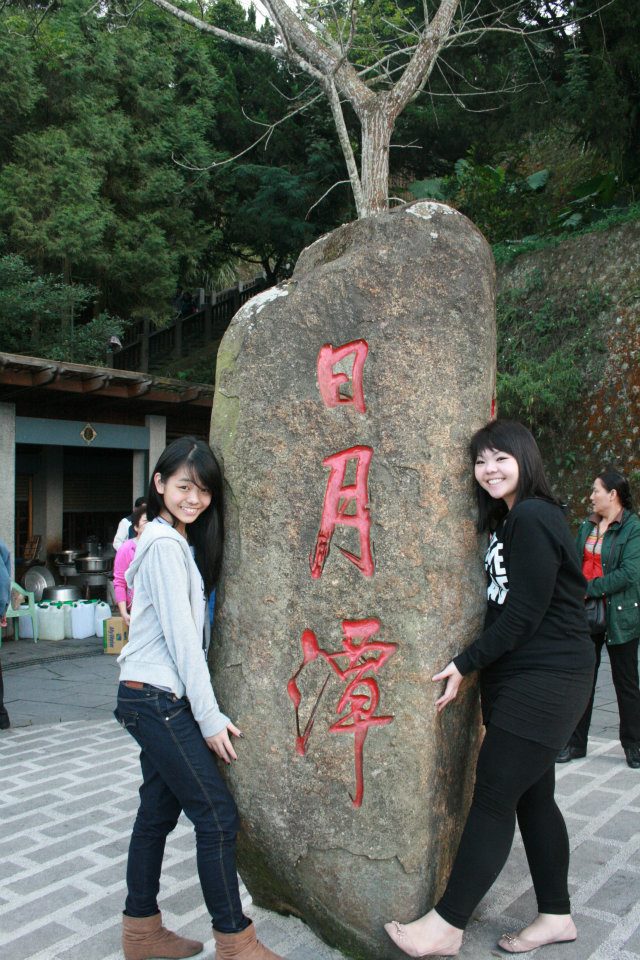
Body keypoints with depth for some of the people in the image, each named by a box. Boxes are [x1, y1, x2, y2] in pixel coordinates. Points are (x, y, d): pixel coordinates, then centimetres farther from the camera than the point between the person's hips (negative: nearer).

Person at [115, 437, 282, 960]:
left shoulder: (180, 542, 14)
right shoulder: (165, 544, -15)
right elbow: (181, 637, -18)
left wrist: (203, 710, 9)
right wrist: (210, 717, -15)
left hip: (155, 700, 9)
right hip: (158, 699, -9)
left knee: (158, 812, 15)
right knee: (217, 816, -4)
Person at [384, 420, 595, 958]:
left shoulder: (532, 519, -17)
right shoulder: (509, 520, 15)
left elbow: (523, 613, -19)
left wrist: (467, 663, -13)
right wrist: (476, 666, 9)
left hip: (545, 682, -10)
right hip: (527, 678, 10)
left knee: (493, 798, -6)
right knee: (532, 797, 14)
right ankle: (556, 916, 27)